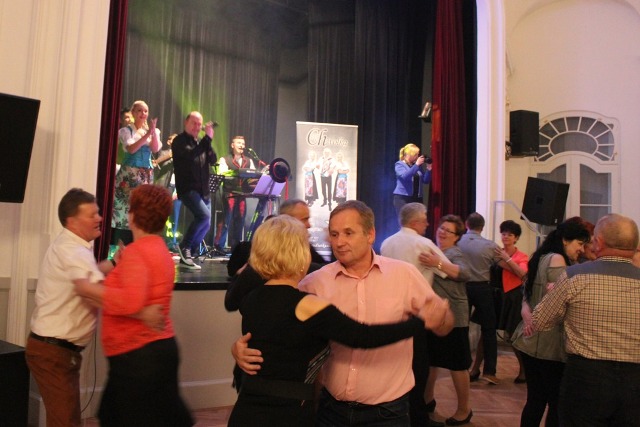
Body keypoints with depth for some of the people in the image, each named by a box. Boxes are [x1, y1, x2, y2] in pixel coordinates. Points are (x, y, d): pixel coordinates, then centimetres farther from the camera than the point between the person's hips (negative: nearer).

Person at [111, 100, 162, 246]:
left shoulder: (154, 131, 14)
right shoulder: (126, 130, 4)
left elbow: (155, 149, -3)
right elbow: (131, 149, -13)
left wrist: (153, 132, -15)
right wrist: (147, 134, -18)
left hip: (146, 175, 3)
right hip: (129, 174, -3)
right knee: (123, 206, -7)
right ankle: (113, 246, -1)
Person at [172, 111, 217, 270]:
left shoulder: (200, 143, 19)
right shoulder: (179, 141, -2)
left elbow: (213, 160, 7)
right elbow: (191, 154, -22)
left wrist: (208, 141, -6)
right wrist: (207, 138, -18)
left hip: (203, 189, 8)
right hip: (187, 188, -7)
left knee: (206, 223, 4)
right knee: (204, 215, -24)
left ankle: (186, 256, 15)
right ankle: (184, 245, -5)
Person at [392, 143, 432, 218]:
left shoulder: (418, 166, 13)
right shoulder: (399, 165, -1)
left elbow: (426, 181, 10)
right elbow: (404, 176, -21)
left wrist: (428, 169, -5)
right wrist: (416, 165, -22)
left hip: (417, 198, 5)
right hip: (402, 198, -5)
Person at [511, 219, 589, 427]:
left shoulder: (541, 258, 16)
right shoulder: (557, 259, -11)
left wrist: (527, 315, -3)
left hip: (532, 340, 9)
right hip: (548, 343, -9)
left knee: (535, 400, 14)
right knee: (557, 402, 2)